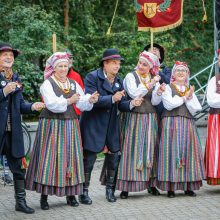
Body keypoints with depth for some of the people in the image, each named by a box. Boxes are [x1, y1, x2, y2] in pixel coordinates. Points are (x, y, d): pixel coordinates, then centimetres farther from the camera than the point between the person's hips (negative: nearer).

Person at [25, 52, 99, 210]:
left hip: (70, 126, 4)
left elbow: (82, 104, 2)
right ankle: (44, 196, 1)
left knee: (70, 157, 4)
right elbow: (51, 104, -17)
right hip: (52, 125, -4)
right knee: (49, 157, -5)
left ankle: (71, 194, 11)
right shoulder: (48, 83, -2)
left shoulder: (73, 84, 12)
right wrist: (68, 101, -16)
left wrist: (90, 100, -17)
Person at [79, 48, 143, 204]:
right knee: (88, 160, 0)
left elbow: (121, 104, 5)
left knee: (113, 159, 8)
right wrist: (112, 98, -31)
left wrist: (131, 104, -17)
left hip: (111, 126, 6)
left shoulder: (118, 81, 8)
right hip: (93, 125, -6)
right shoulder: (92, 77, -11)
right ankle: (84, 192, 11)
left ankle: (110, 189, 25)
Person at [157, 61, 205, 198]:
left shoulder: (190, 90, 20)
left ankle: (189, 186, 2)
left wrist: (189, 99, -7)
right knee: (172, 152, -9)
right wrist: (185, 97, -2)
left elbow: (194, 109, 9)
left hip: (188, 125, 4)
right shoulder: (167, 88, 6)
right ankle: (171, 187, -8)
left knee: (189, 152, -1)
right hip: (171, 123, -4)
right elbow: (169, 104, -11)